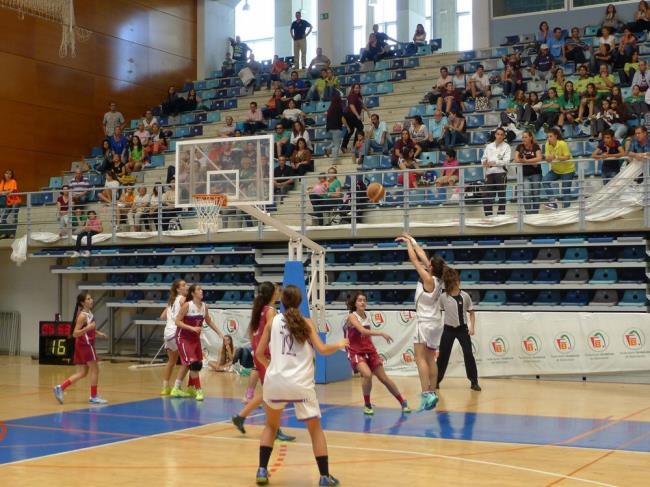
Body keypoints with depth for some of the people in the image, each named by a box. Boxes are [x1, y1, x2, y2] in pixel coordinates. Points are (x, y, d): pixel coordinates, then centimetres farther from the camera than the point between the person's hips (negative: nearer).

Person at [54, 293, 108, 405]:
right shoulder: (82, 316, -17)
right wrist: (88, 328, -31)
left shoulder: (89, 313, 10)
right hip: (85, 345, -9)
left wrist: (98, 333, 14)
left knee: (82, 373, 10)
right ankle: (94, 397, 8)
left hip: (83, 345, 9)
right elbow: (75, 334, -21)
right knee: (95, 370, 1)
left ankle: (60, 388, 5)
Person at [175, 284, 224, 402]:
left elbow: (209, 321, 14)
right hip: (183, 338, -6)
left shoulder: (204, 306, 0)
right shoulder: (187, 305, -17)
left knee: (198, 364, 10)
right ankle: (198, 390, -11)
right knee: (193, 363, -17)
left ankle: (190, 388, 30)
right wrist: (192, 328, -28)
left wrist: (220, 333, 9)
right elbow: (177, 322, -17)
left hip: (195, 338, 6)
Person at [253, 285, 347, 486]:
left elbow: (259, 353, 12)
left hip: (275, 381, 1)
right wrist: (339, 345, 16)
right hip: (301, 384, -1)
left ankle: (262, 471, 16)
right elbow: (322, 350, -3)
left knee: (271, 425, 25)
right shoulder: (306, 323, 6)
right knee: (315, 429, 14)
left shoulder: (273, 321, 9)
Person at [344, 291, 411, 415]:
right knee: (367, 375, -29)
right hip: (356, 353, -6)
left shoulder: (367, 316, 7)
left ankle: (403, 402, 22)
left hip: (369, 351, 6)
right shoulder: (352, 316, -13)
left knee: (384, 378, 7)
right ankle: (367, 405, -9)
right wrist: (381, 333, -37)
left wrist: (376, 355, 16)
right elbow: (362, 331, -30)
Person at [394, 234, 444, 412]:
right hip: (436, 323, 8)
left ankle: (426, 394, -19)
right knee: (430, 359, 11)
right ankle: (432, 393, 11)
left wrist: (408, 242, 2)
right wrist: (412, 241, 19)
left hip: (425, 322, -8)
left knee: (420, 358, -10)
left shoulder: (428, 279, -16)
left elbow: (414, 259, -11)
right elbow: (422, 256, 13)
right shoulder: (437, 278, 4)